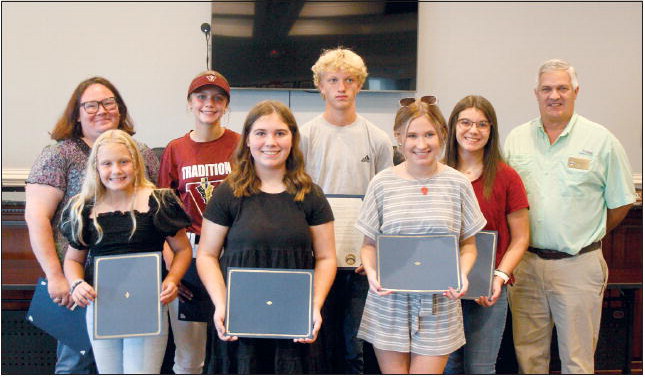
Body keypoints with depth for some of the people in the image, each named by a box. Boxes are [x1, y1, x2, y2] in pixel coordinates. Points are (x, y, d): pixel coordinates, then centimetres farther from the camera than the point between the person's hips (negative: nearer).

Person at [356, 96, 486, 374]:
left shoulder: (457, 184, 2)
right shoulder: (382, 183, 1)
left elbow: (468, 244, 8)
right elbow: (369, 243, 7)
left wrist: (462, 276, -11)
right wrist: (371, 273, -12)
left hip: (439, 305, 0)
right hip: (389, 302, 0)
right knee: (393, 373, 8)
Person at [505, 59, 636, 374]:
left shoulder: (601, 140, -2)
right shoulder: (516, 138, 7)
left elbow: (621, 203, 5)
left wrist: (586, 237, 7)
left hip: (577, 265, -3)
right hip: (525, 263, 3)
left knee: (577, 358, 5)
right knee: (528, 352, 12)